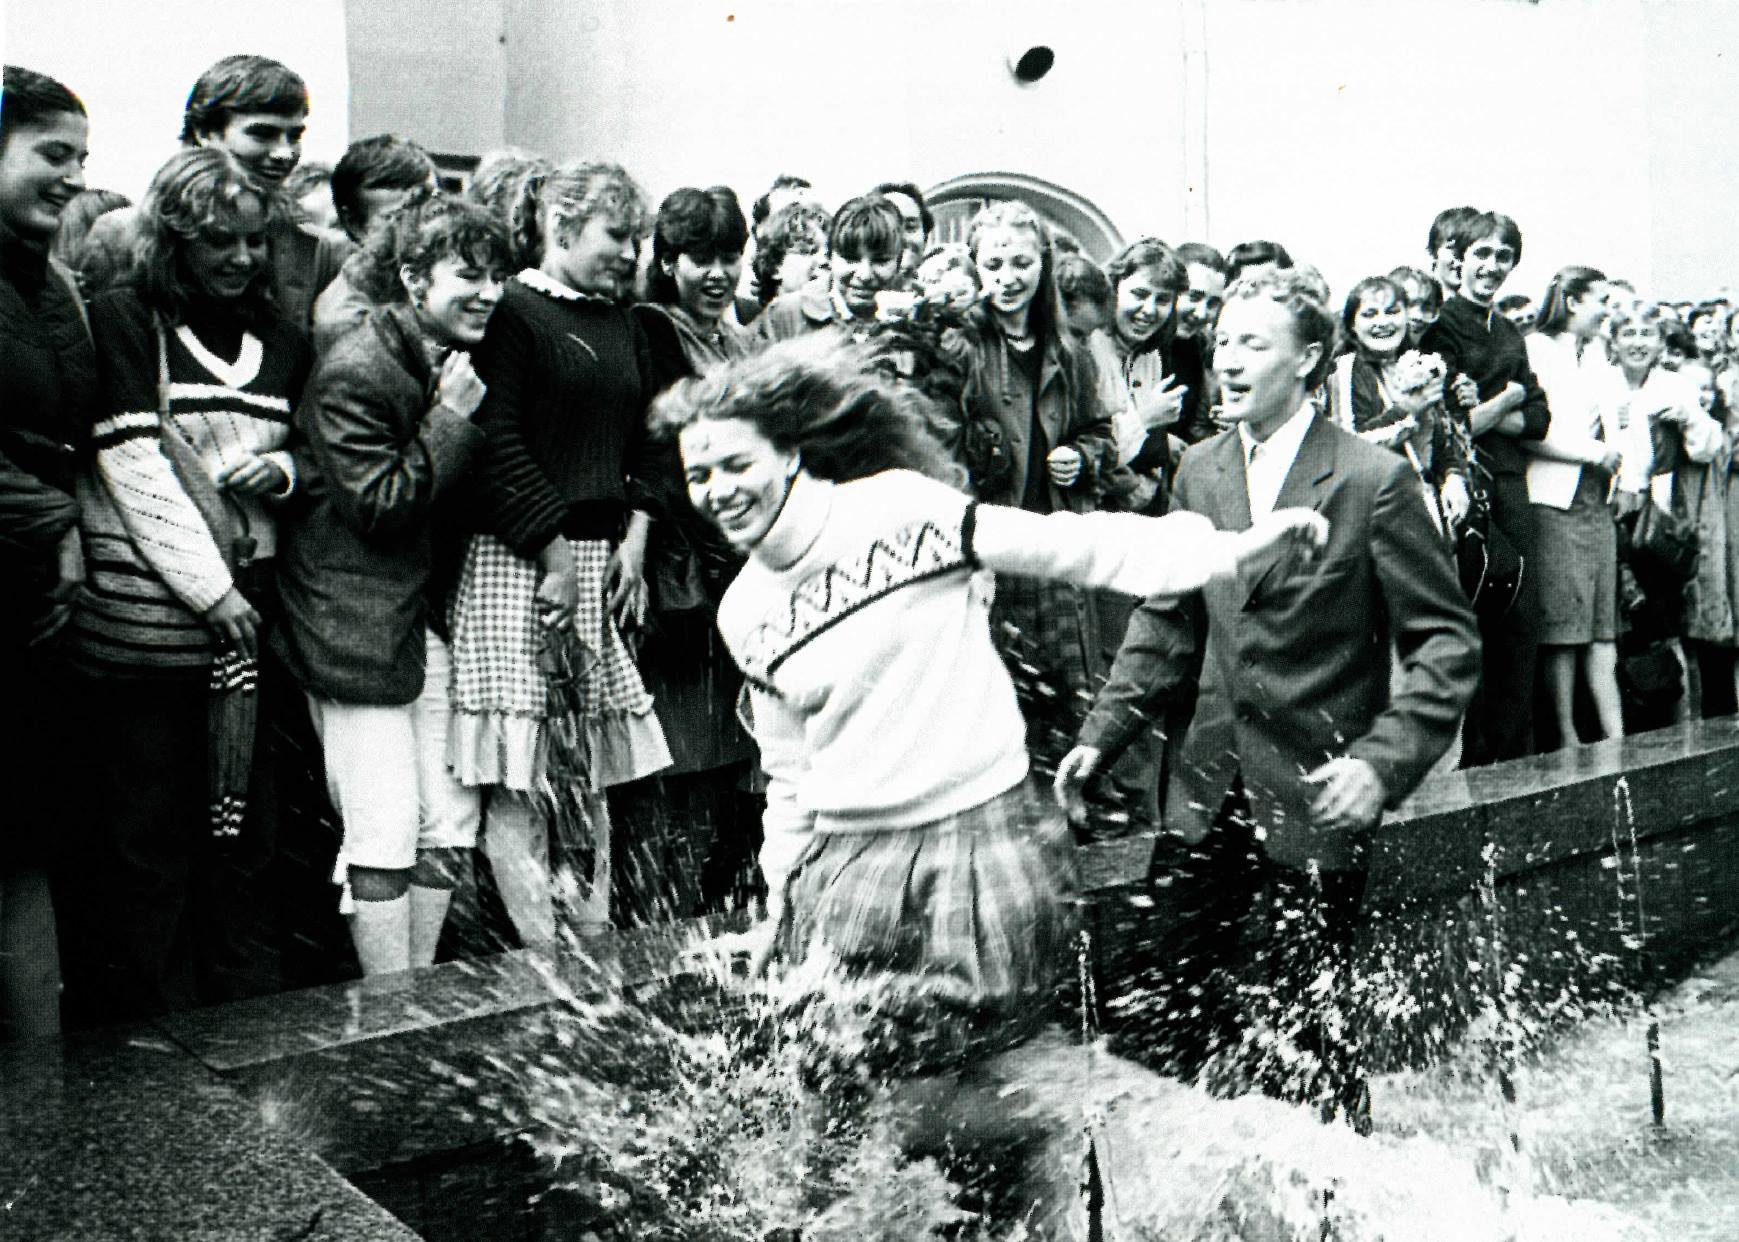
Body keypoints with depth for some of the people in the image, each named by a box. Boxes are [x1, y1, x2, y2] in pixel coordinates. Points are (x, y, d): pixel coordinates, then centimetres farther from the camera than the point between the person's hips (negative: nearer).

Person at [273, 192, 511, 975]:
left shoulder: (456, 362, 11)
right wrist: (453, 420, -18)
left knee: (451, 824, 9)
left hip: (428, 618, 8)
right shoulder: (352, 374, -15)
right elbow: (378, 507, -18)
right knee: (384, 838, -5)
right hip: (357, 628, -8)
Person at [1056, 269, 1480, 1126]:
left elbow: (1448, 641, -8)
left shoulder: (1374, 480, -9)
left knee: (1303, 1034, 0)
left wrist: (1384, 760, -20)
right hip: (1209, 796, 5)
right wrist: (1103, 733, 5)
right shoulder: (1200, 470, 7)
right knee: (1190, 1016, 10)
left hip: (1313, 802, -5)